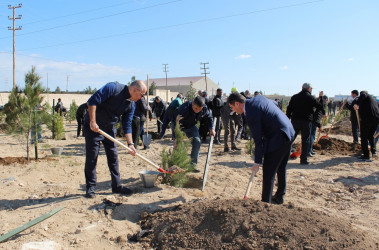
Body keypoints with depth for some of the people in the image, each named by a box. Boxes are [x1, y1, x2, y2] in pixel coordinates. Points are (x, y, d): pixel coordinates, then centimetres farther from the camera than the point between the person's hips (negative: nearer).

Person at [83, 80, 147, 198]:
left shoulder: (131, 105, -3)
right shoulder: (113, 88, -23)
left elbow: (127, 125, -1)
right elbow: (92, 101, -26)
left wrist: (130, 143, -10)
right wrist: (92, 122, -27)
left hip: (109, 129, 7)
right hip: (93, 127, -6)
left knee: (113, 157, 8)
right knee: (91, 158, -2)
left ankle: (117, 186, 18)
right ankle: (90, 188, 11)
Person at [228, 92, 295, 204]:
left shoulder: (251, 114, -20)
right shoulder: (258, 98, 6)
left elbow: (258, 140, -18)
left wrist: (257, 162, -9)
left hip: (277, 138, -10)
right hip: (289, 132, 10)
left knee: (268, 173, 0)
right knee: (281, 168, 22)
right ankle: (279, 197, 37)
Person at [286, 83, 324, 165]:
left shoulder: (294, 97, 8)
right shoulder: (311, 98, -3)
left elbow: (289, 109, 7)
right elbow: (321, 107, 4)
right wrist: (321, 97, 18)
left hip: (295, 120, 3)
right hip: (306, 121, -3)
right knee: (305, 141, 3)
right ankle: (303, 159, 3)